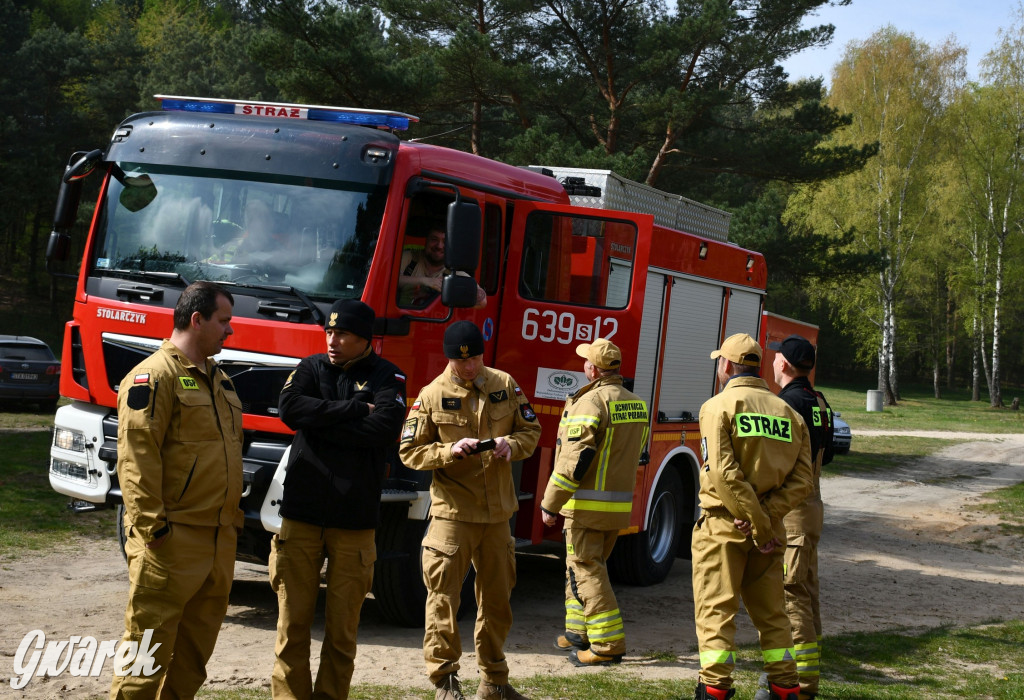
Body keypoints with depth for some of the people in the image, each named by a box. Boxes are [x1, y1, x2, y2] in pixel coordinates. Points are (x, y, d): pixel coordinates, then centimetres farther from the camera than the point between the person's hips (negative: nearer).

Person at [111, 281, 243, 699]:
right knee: (151, 638, -6)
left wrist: (234, 516, 21)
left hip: (219, 537, 9)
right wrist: (151, 524, -21)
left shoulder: (218, 379, 19)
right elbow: (137, 455, -17)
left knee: (197, 642, 13)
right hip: (172, 540, -9)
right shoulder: (155, 376, -10)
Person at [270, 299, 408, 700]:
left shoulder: (387, 378, 4)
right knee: (293, 622, 1)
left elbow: (382, 429, -14)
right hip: (301, 514, 1)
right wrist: (354, 409, -11)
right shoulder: (312, 367, 10)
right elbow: (289, 408, -9)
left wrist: (319, 422, -10)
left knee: (342, 629, 3)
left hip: (354, 519, -1)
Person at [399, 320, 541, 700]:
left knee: (497, 598, 13)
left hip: (497, 512, 4)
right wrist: (450, 451, -20)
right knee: (443, 597, -6)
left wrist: (512, 444, -12)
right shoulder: (432, 395, -6)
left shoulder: (504, 385, 4)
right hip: (452, 512, -4)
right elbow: (410, 451, -4)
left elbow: (531, 430, 10)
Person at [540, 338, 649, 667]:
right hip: (621, 503, 9)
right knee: (582, 566, 20)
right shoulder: (637, 404, 11)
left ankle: (608, 644, -6)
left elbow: (574, 461, -21)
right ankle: (579, 632, 27)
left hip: (588, 504, -9)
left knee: (587, 570, -4)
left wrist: (550, 504, -16)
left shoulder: (591, 402, -17)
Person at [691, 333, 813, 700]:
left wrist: (759, 526, -14)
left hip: (723, 523, -5)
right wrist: (766, 518, -8)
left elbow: (724, 473, -18)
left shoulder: (719, 406, -7)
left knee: (715, 609, -1)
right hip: (769, 529, 5)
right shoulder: (789, 413, 10)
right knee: (770, 611, 14)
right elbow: (801, 480, 0)